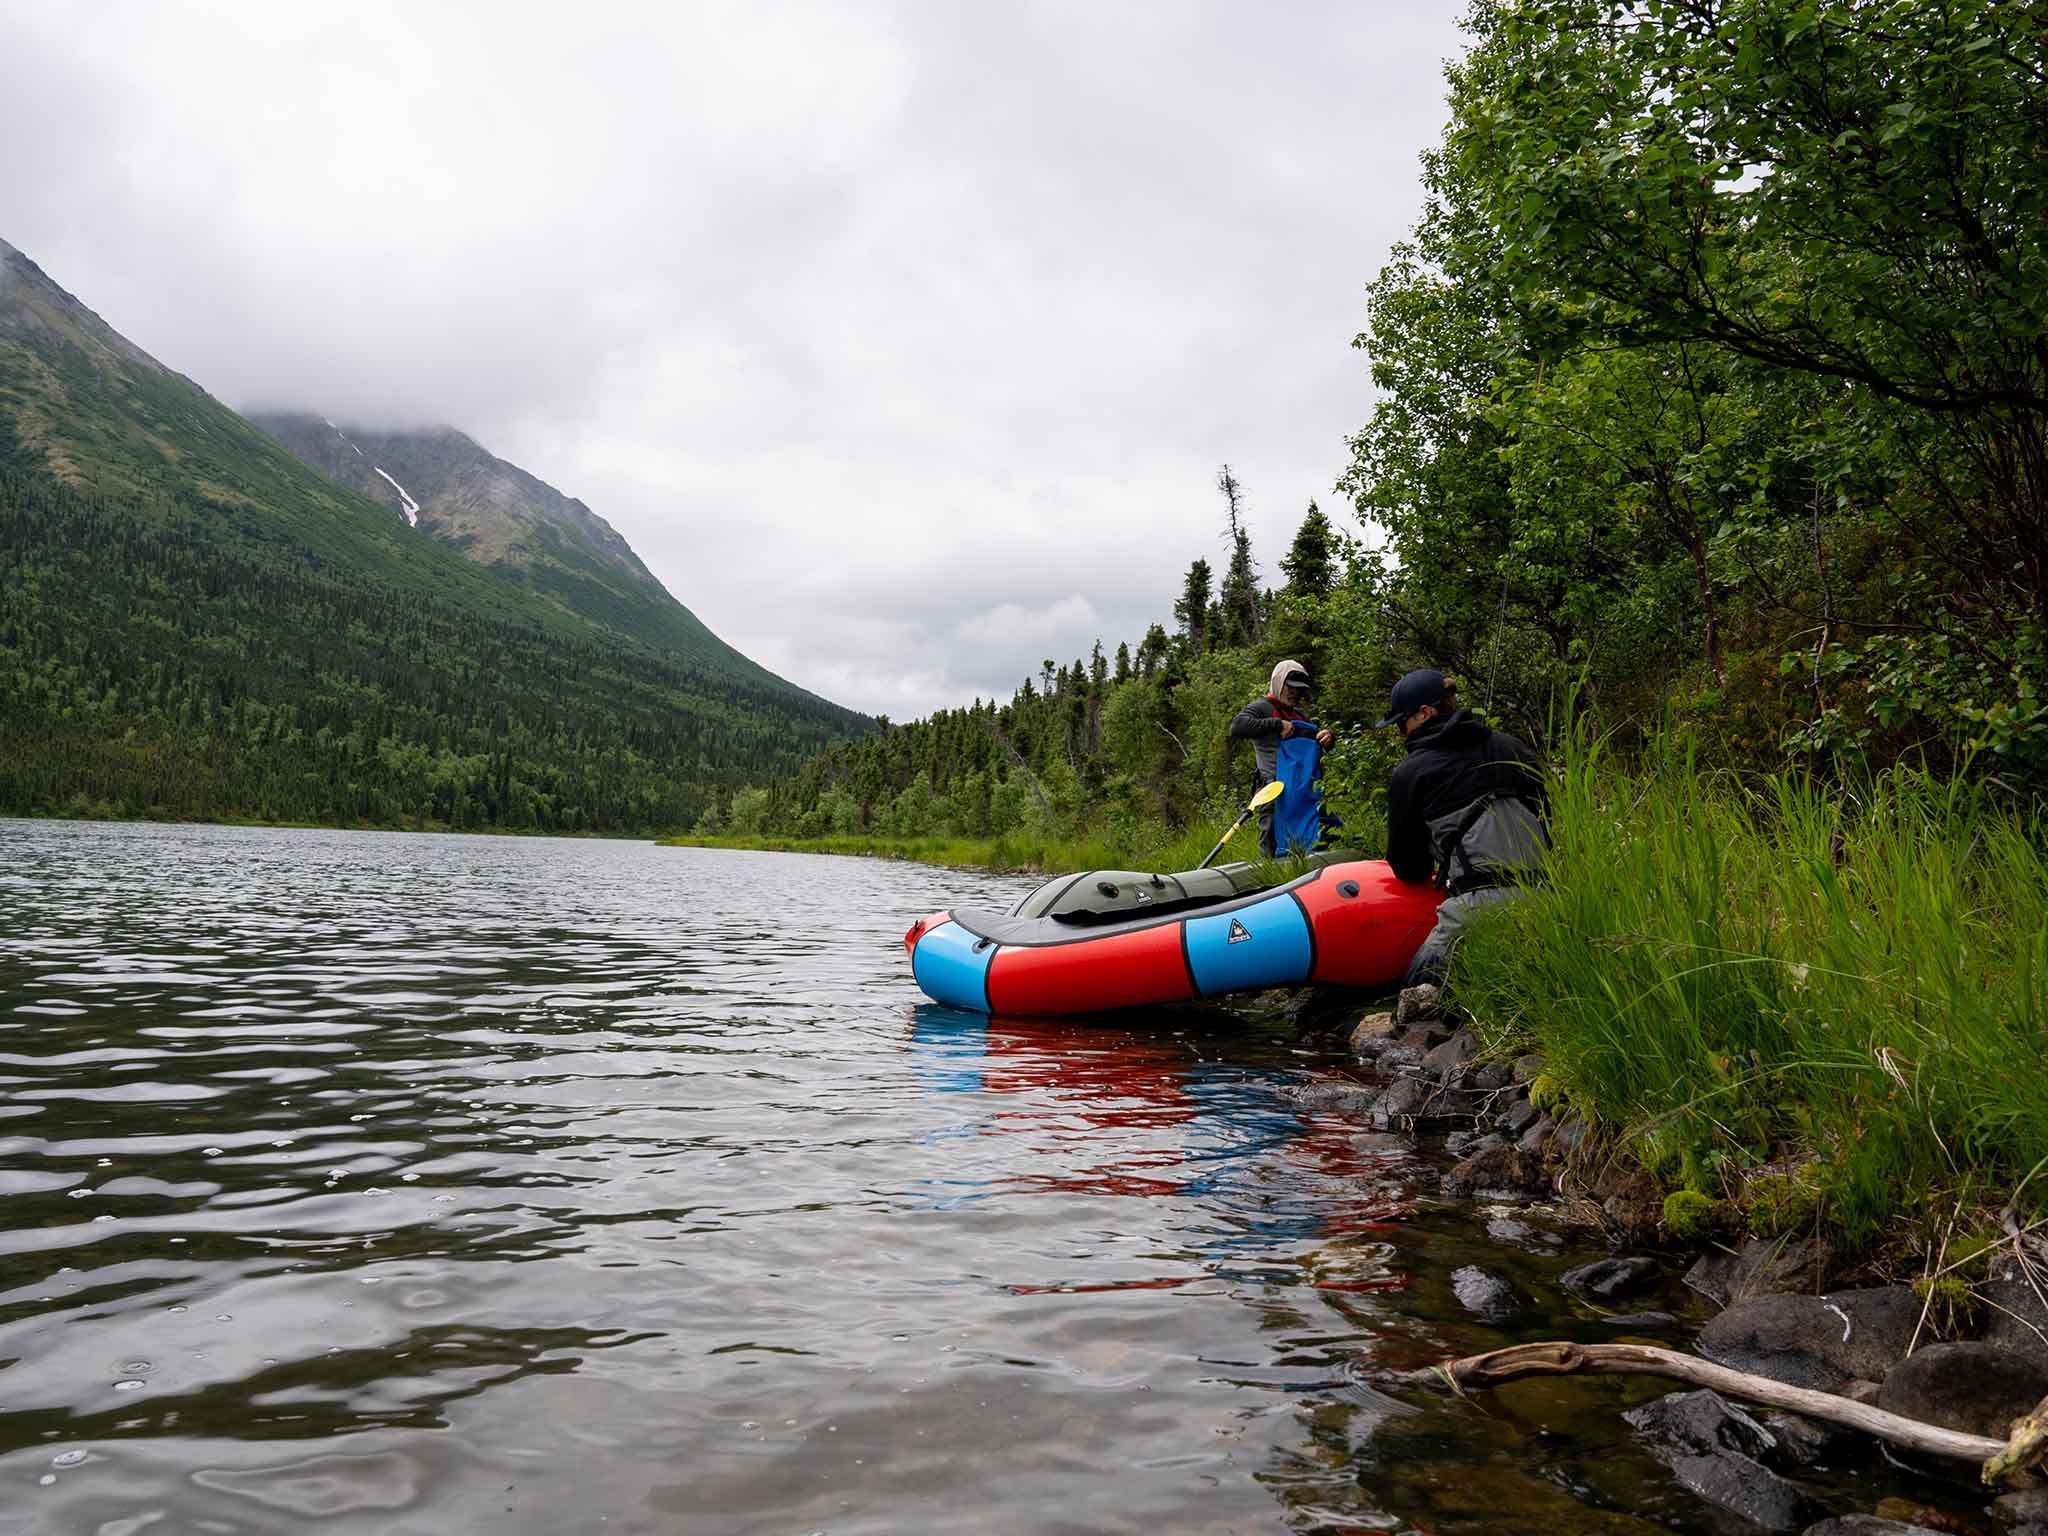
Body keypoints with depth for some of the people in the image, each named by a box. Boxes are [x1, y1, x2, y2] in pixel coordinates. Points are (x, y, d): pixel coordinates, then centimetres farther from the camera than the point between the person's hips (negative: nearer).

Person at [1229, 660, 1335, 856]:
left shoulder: (1299, 715, 25)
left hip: (1304, 792, 7)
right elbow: (1237, 728, -17)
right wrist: (1277, 724, -17)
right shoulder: (1261, 708, 1)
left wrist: (1327, 736, 6)